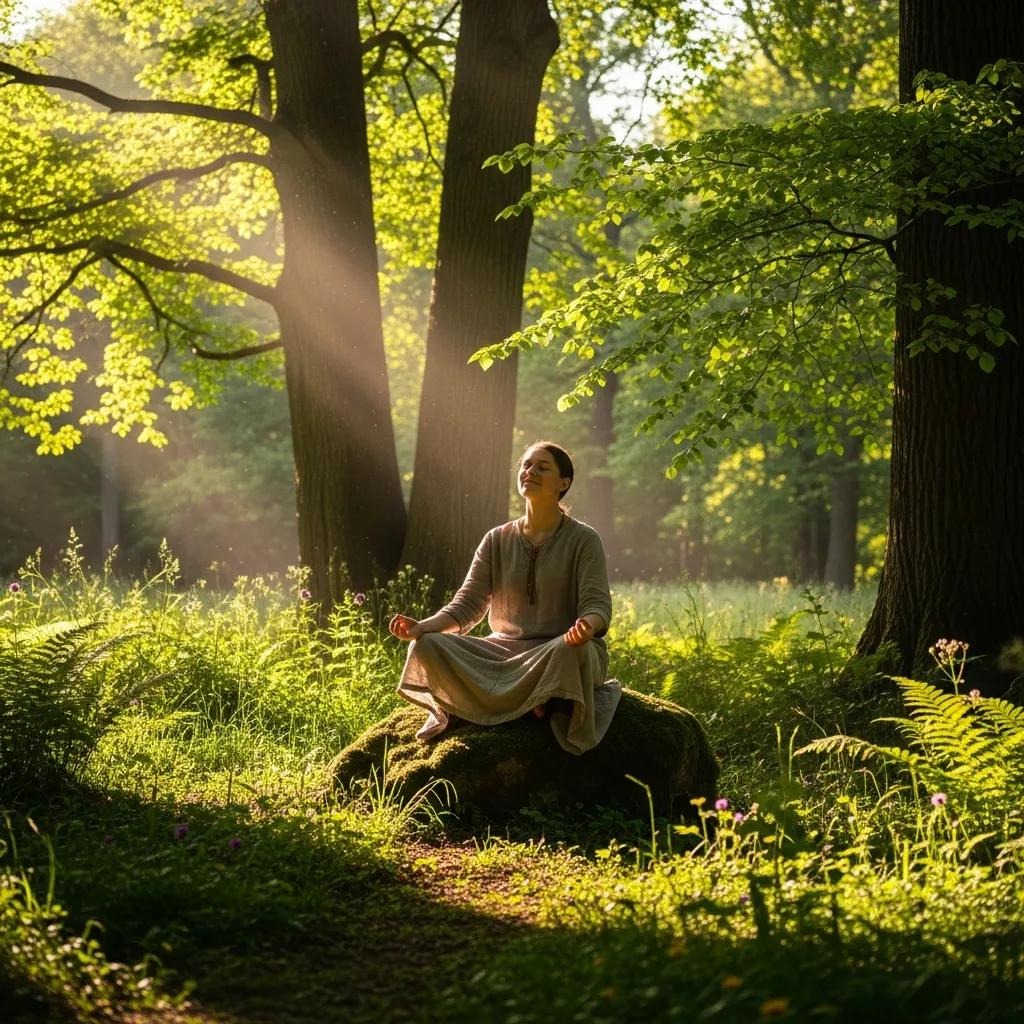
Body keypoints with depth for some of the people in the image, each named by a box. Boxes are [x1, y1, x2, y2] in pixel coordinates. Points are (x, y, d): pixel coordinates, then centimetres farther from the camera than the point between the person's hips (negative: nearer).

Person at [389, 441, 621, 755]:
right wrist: (423, 627, -17)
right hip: (506, 651, 3)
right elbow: (467, 604, 3)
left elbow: (597, 604, -10)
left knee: (569, 650, -41)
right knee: (427, 647, -20)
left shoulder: (583, 540, -2)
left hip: (560, 651, -3)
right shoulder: (497, 541, 8)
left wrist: (587, 625, -36)